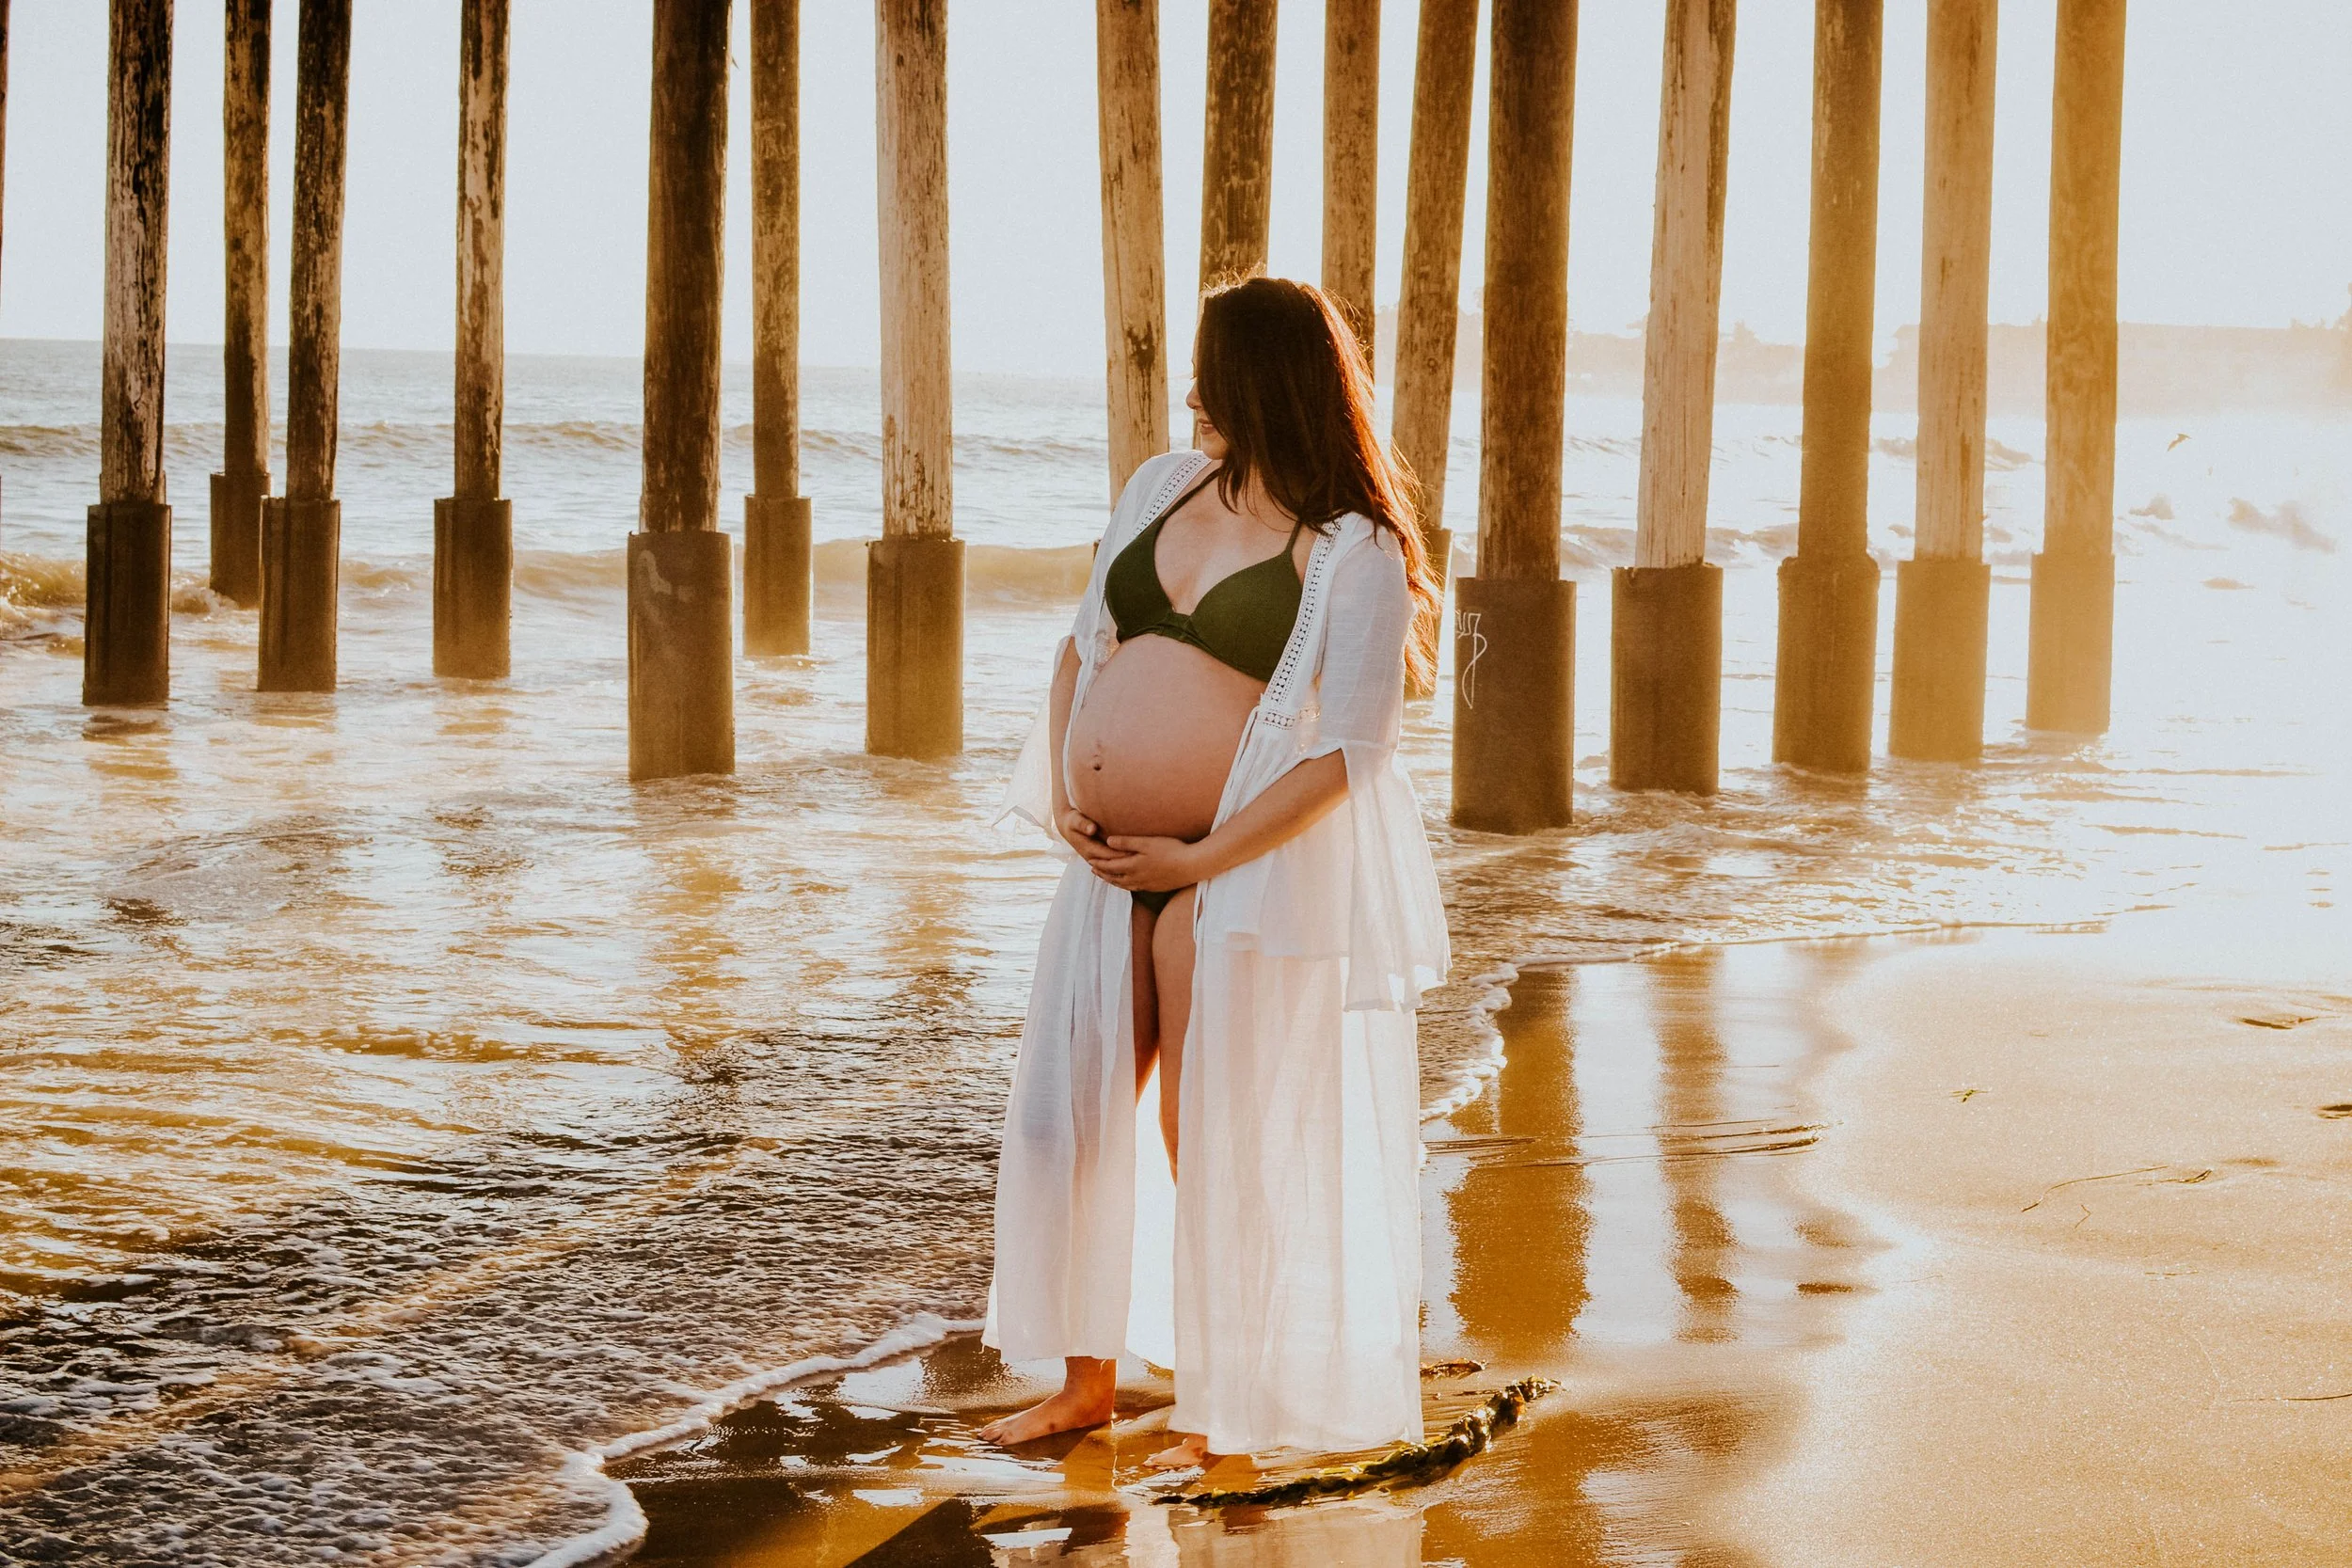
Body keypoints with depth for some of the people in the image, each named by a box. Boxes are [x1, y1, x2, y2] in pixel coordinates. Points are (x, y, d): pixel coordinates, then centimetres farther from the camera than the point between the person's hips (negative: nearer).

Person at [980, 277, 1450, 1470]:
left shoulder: (1353, 552, -10)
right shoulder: (1160, 487, 10)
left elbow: (1348, 752, -15)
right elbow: (1083, 645, 17)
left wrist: (1199, 861, -16)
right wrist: (1061, 790, 2)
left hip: (1239, 871, -6)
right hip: (1111, 866, 6)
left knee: (1215, 1144, 2)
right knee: (1064, 1119, 9)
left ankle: (1218, 1414, 18)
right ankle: (1085, 1382, 26)